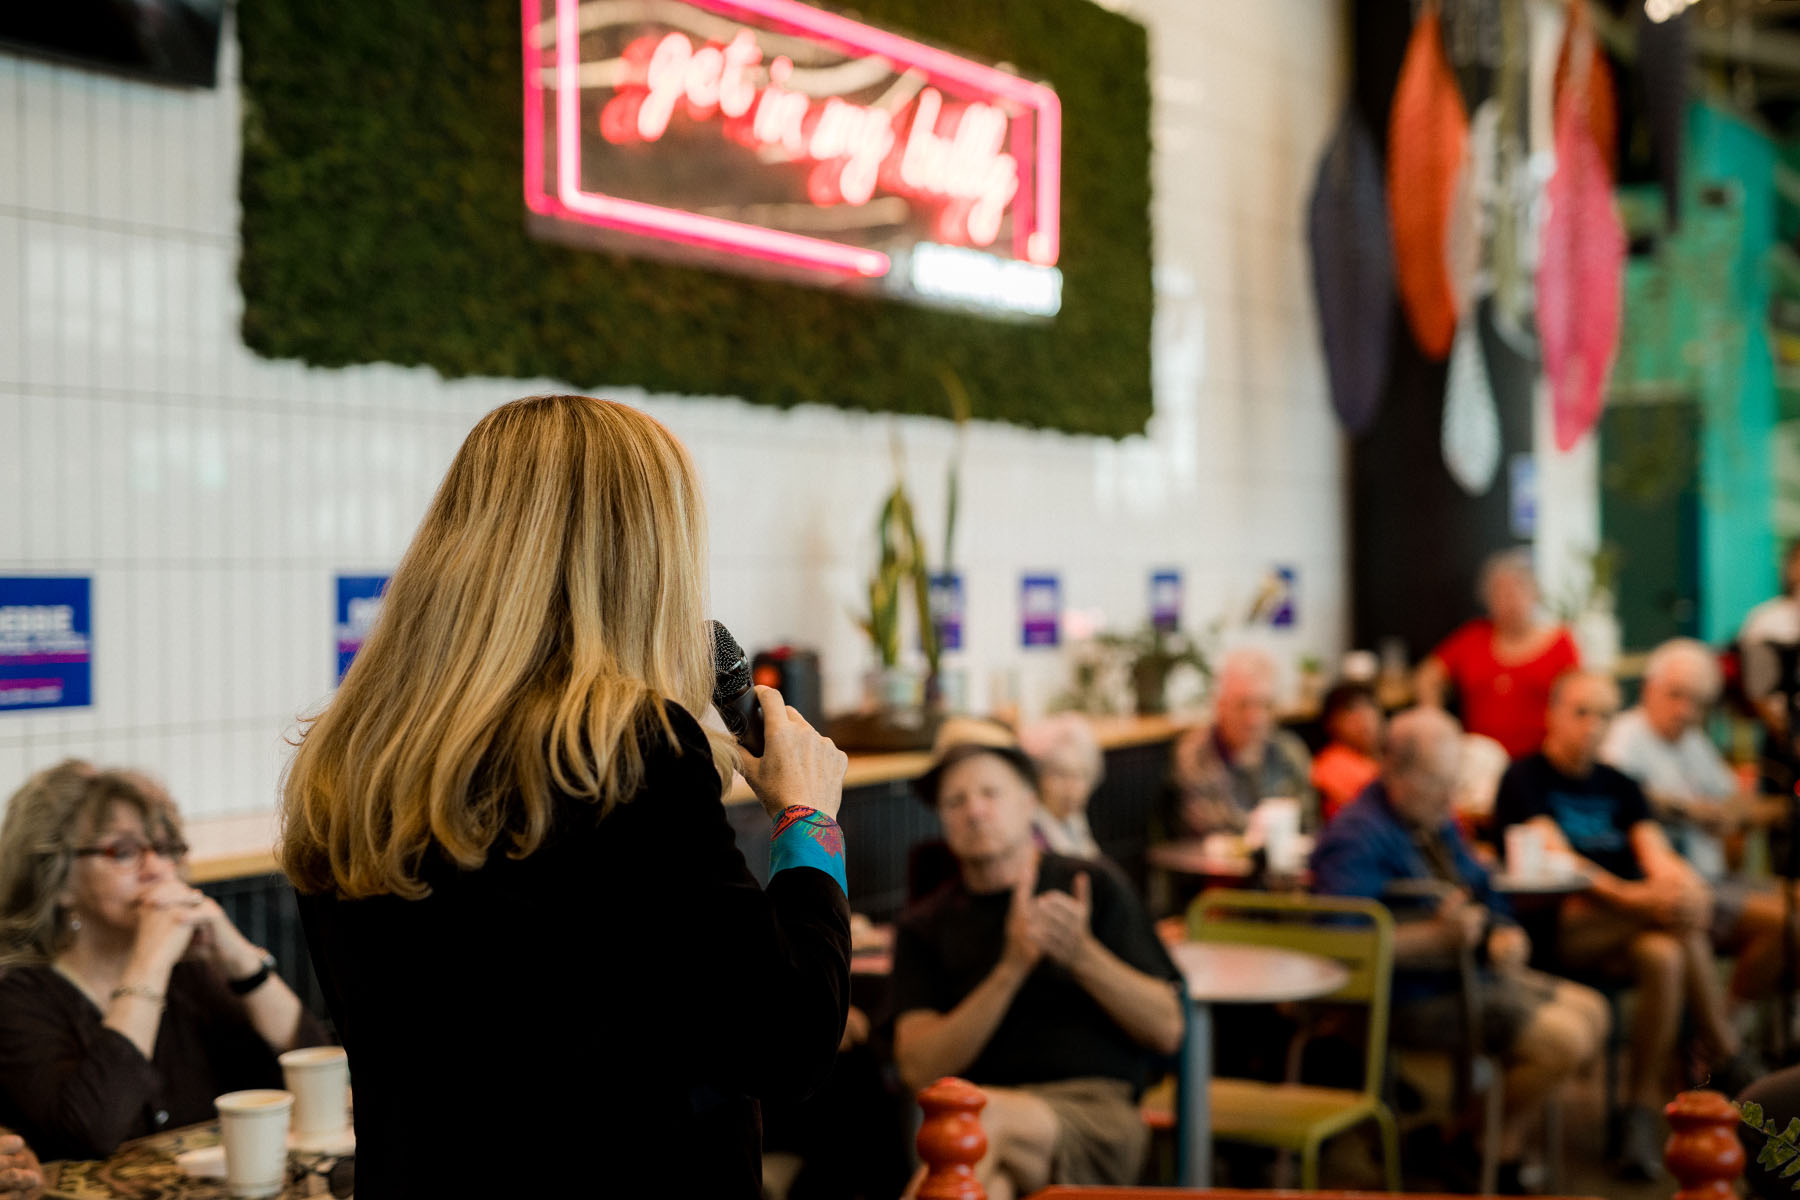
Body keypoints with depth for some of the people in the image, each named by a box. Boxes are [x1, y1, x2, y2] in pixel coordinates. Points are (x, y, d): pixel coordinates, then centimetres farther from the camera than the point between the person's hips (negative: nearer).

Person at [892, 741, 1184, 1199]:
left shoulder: (1092, 886, 14)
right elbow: (919, 1070, 0)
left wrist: (1082, 955, -9)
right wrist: (1012, 968, -11)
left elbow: (1167, 1030, 9)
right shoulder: (924, 927, 15)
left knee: (986, 1113, -36)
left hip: (1096, 1107, -1)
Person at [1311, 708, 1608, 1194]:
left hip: (1471, 972, 11)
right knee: (1561, 1037, -19)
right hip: (1416, 998, -10)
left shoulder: (1437, 822, 15)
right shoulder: (1356, 835, -16)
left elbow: (1486, 895, 25)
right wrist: (1438, 936, -31)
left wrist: (1505, 935, 2)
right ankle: (1499, 1154, 2)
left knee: (1590, 1011, 7)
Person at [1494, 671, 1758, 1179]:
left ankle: (1642, 1116, -25)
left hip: (1635, 925, 5)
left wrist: (1679, 882, -19)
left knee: (1664, 957, -32)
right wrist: (1629, 896, -26)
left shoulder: (1619, 785, 21)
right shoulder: (1525, 779, 3)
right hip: (1562, 926, -5)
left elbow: (1657, 854, 6)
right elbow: (1554, 859, -13)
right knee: (1682, 931, -30)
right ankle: (1730, 1063, -18)